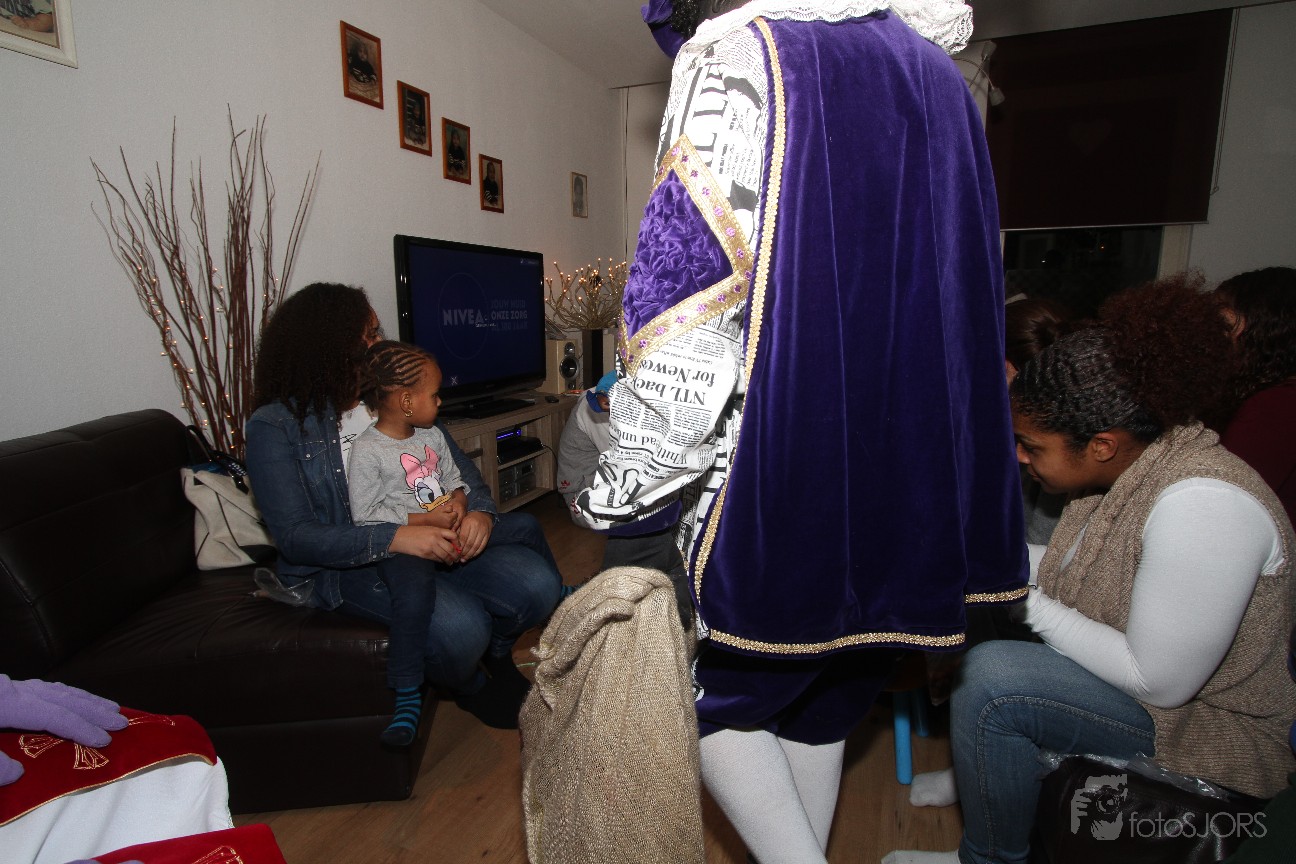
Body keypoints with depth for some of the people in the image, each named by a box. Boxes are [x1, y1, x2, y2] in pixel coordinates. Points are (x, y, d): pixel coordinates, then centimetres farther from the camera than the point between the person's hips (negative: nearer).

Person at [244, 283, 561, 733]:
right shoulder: (275, 426, -7)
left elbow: (457, 463, 7)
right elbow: (295, 537, -15)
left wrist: (480, 510, -15)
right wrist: (394, 538, -29)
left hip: (433, 538, 5)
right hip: (346, 565, -4)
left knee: (536, 585, -18)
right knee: (459, 626, -30)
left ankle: (494, 653, 17)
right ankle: (471, 687, 8)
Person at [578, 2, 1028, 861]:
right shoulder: (934, 74, 15)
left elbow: (689, 288, -19)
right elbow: (962, 296, 17)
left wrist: (621, 483, -12)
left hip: (779, 461, -7)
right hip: (907, 464, 8)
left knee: (718, 689, 16)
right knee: (823, 696, 22)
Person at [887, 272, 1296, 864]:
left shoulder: (1201, 505, -33)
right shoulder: (1122, 465, -6)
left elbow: (1159, 682, -28)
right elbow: (1079, 571, 7)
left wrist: (1027, 602, -24)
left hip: (1205, 724, -9)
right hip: (1145, 671, 9)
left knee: (989, 679, -28)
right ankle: (976, 775, 25)